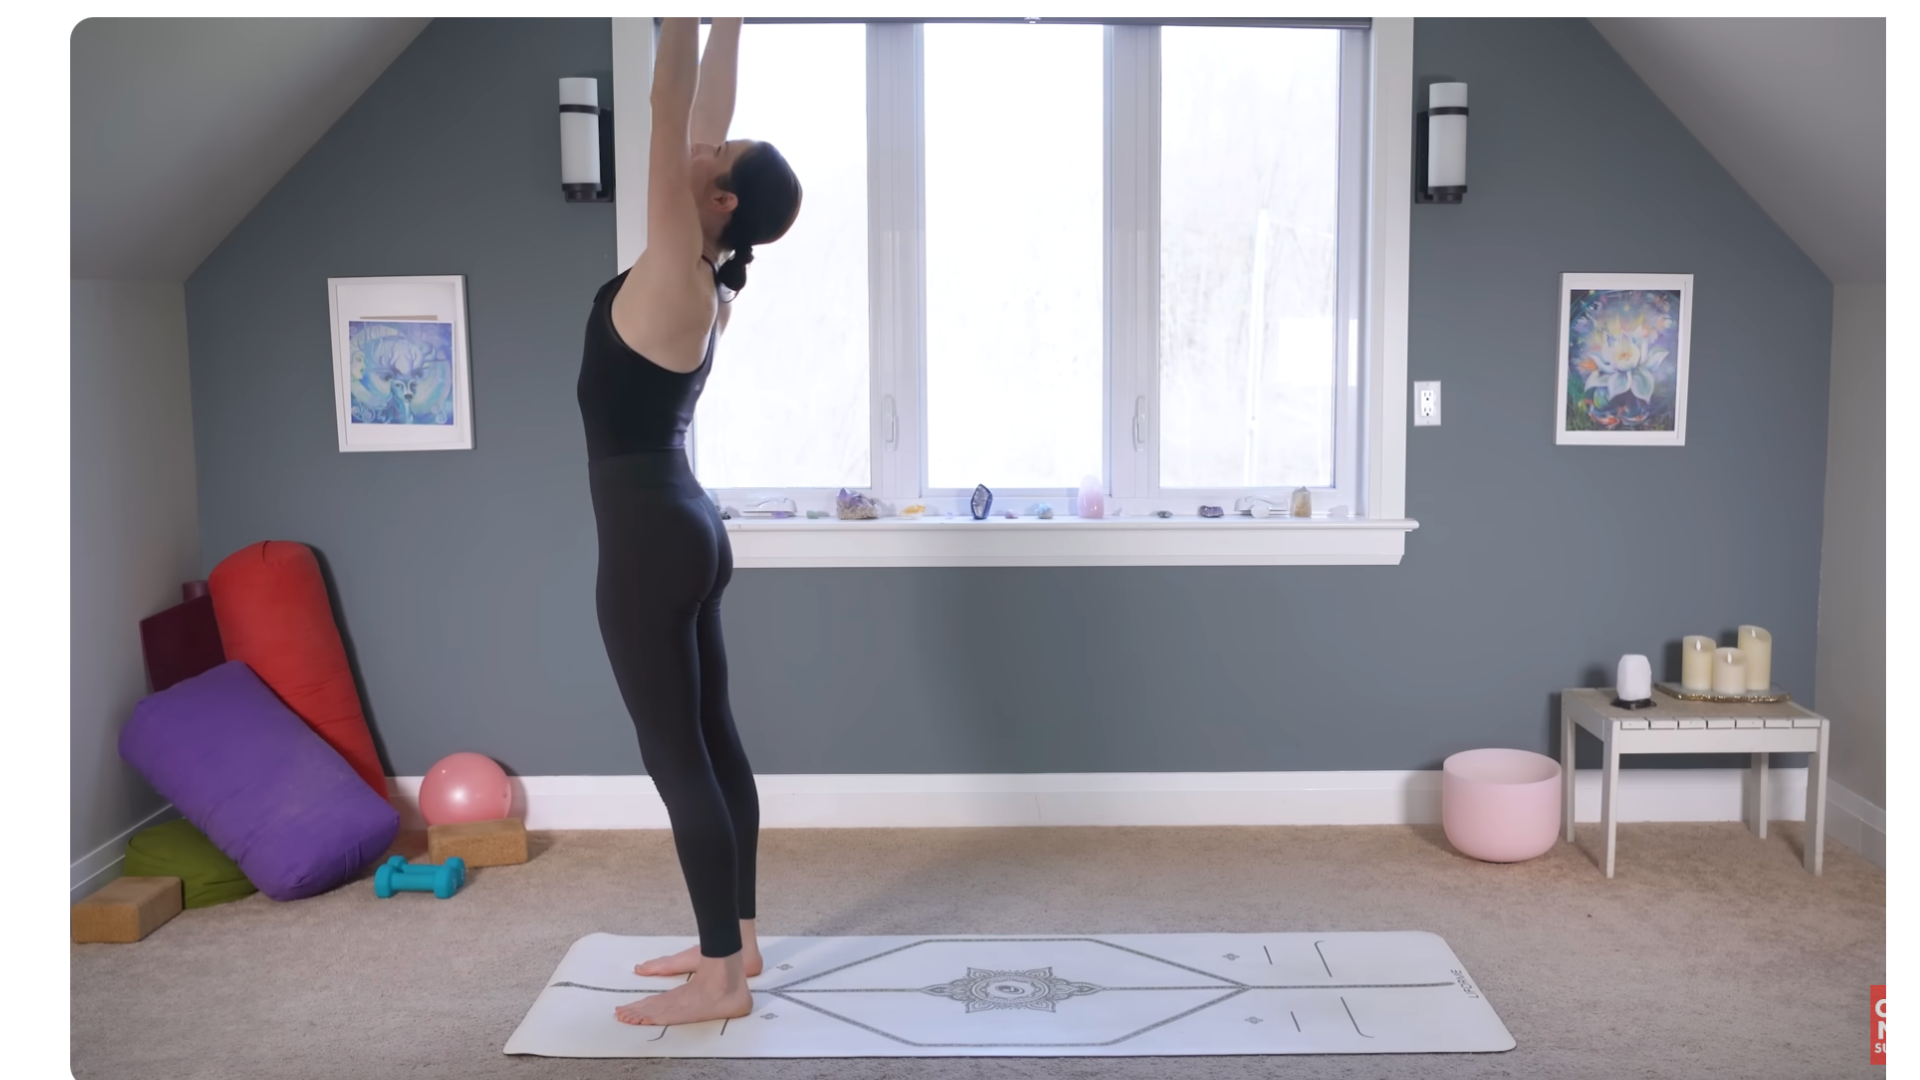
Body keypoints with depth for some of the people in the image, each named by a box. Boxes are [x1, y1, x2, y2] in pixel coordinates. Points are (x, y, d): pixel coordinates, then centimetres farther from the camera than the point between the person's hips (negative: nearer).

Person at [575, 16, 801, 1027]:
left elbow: (671, 108, -18)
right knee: (710, 741, 14)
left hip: (648, 536, -10)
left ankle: (722, 979, 6)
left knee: (677, 756, -3)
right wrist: (725, 26, 16)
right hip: (683, 525, 10)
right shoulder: (704, 281, 7)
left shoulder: (677, 273, -15)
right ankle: (733, 941, 25)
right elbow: (700, 117, 12)